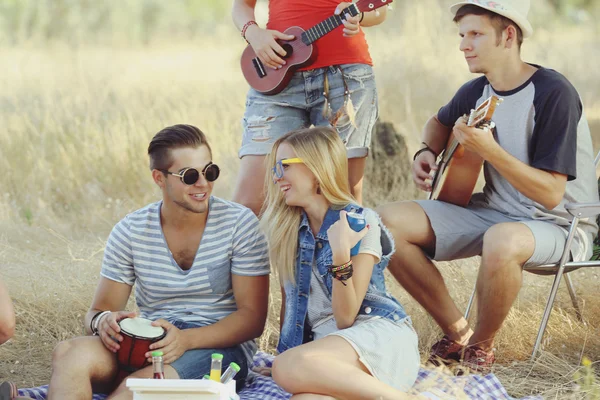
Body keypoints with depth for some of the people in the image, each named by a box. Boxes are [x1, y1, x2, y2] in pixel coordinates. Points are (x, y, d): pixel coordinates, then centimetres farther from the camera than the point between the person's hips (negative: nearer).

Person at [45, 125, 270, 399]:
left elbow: (252, 317, -7)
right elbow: (97, 312, 9)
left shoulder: (239, 223, -3)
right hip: (146, 345, 3)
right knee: (69, 353, -30)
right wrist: (102, 322, -19)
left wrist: (187, 340, -24)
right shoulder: (130, 231, 5)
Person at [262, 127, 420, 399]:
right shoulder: (286, 228, 14)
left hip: (380, 335, -2)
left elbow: (346, 318, -8)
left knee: (289, 367, -37)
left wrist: (341, 252, -20)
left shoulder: (360, 222, -2)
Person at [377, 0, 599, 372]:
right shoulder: (476, 91, 3)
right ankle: (458, 333, -1)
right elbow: (440, 122, 29)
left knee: (502, 241, -42)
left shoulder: (553, 93, -20)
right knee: (388, 222, -9)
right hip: (494, 212, 8)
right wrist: (427, 153, 7)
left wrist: (488, 149, -33)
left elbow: (550, 195, -25)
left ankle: (481, 346, -13)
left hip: (559, 224, -7)